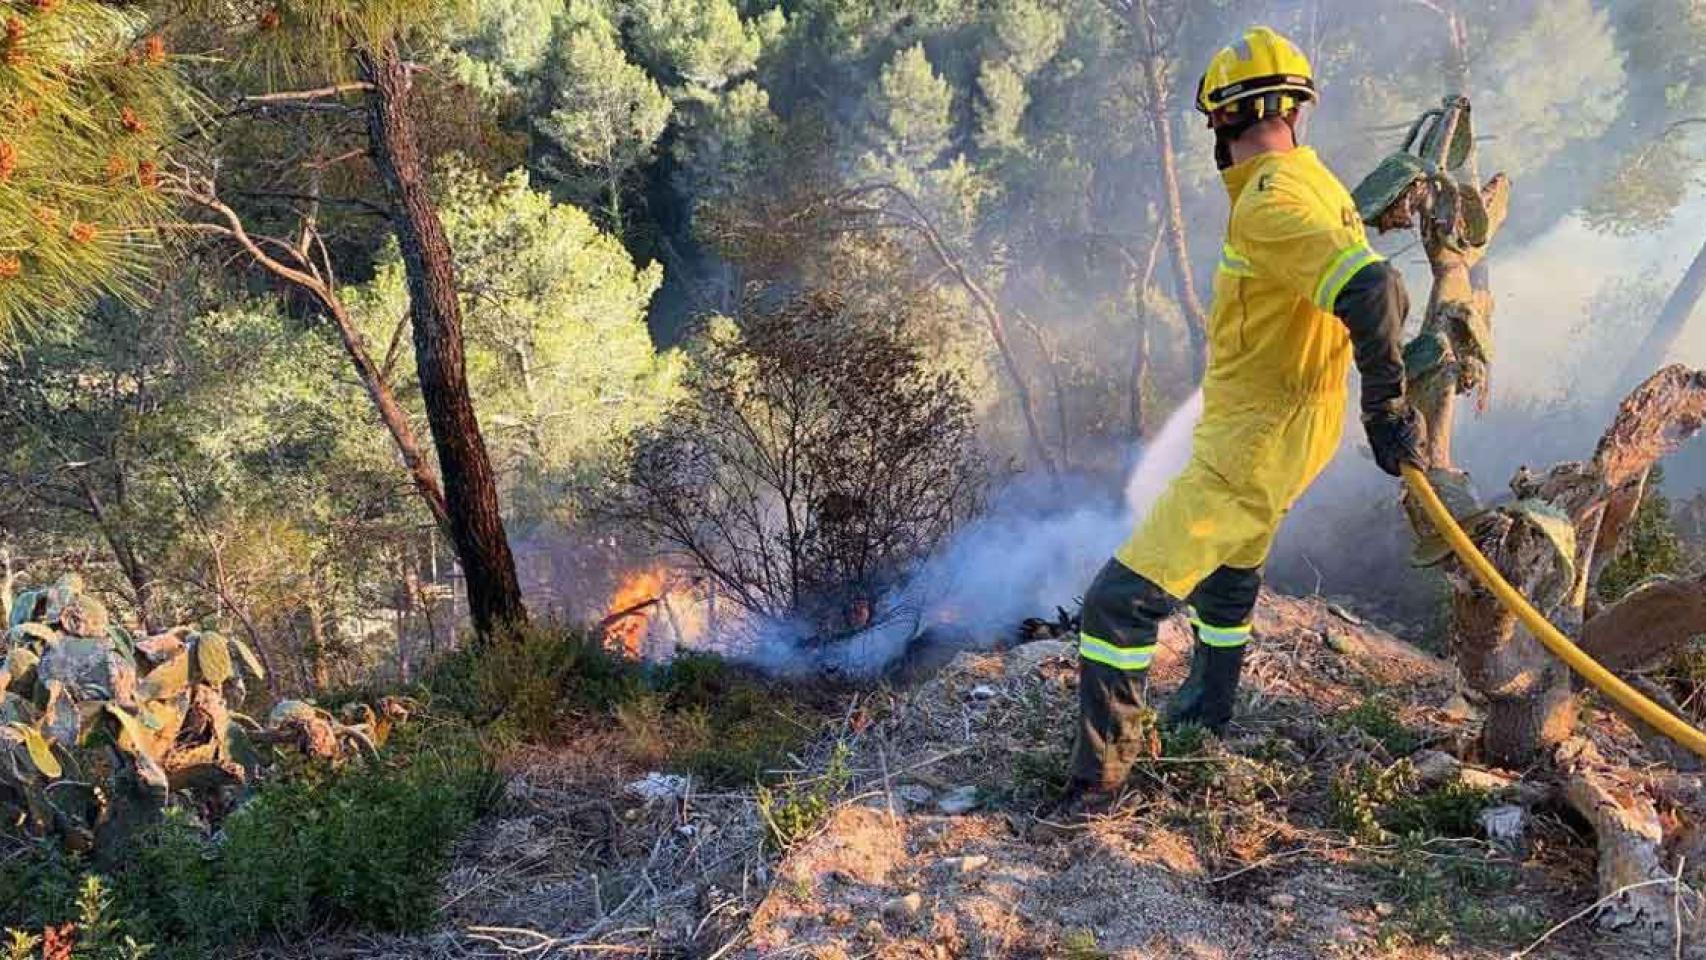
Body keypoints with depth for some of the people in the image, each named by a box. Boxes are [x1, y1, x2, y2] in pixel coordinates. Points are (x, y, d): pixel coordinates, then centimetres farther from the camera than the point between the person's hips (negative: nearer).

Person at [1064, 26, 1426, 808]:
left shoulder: (1268, 202, -22)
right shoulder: (1323, 187, 7)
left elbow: (1369, 293, -32)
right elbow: (1384, 293, 15)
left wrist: (1387, 406, -20)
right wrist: (1383, 401, 21)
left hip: (1247, 450, -10)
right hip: (1300, 436, 10)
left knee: (1121, 600, -9)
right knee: (1230, 569, 31)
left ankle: (1098, 782, 1)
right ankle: (1208, 703, 52)